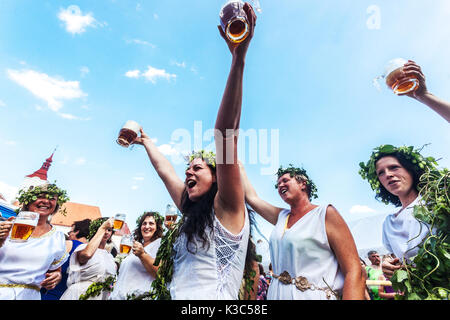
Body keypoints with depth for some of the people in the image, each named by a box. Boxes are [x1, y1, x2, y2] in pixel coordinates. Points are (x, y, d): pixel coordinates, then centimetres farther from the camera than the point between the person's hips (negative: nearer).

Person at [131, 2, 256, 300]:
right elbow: (164, 169, 19)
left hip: (214, 296, -7)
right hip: (179, 297, 7)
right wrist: (145, 140, 31)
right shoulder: (192, 214, 9)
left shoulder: (227, 209, -11)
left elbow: (226, 135, -22)